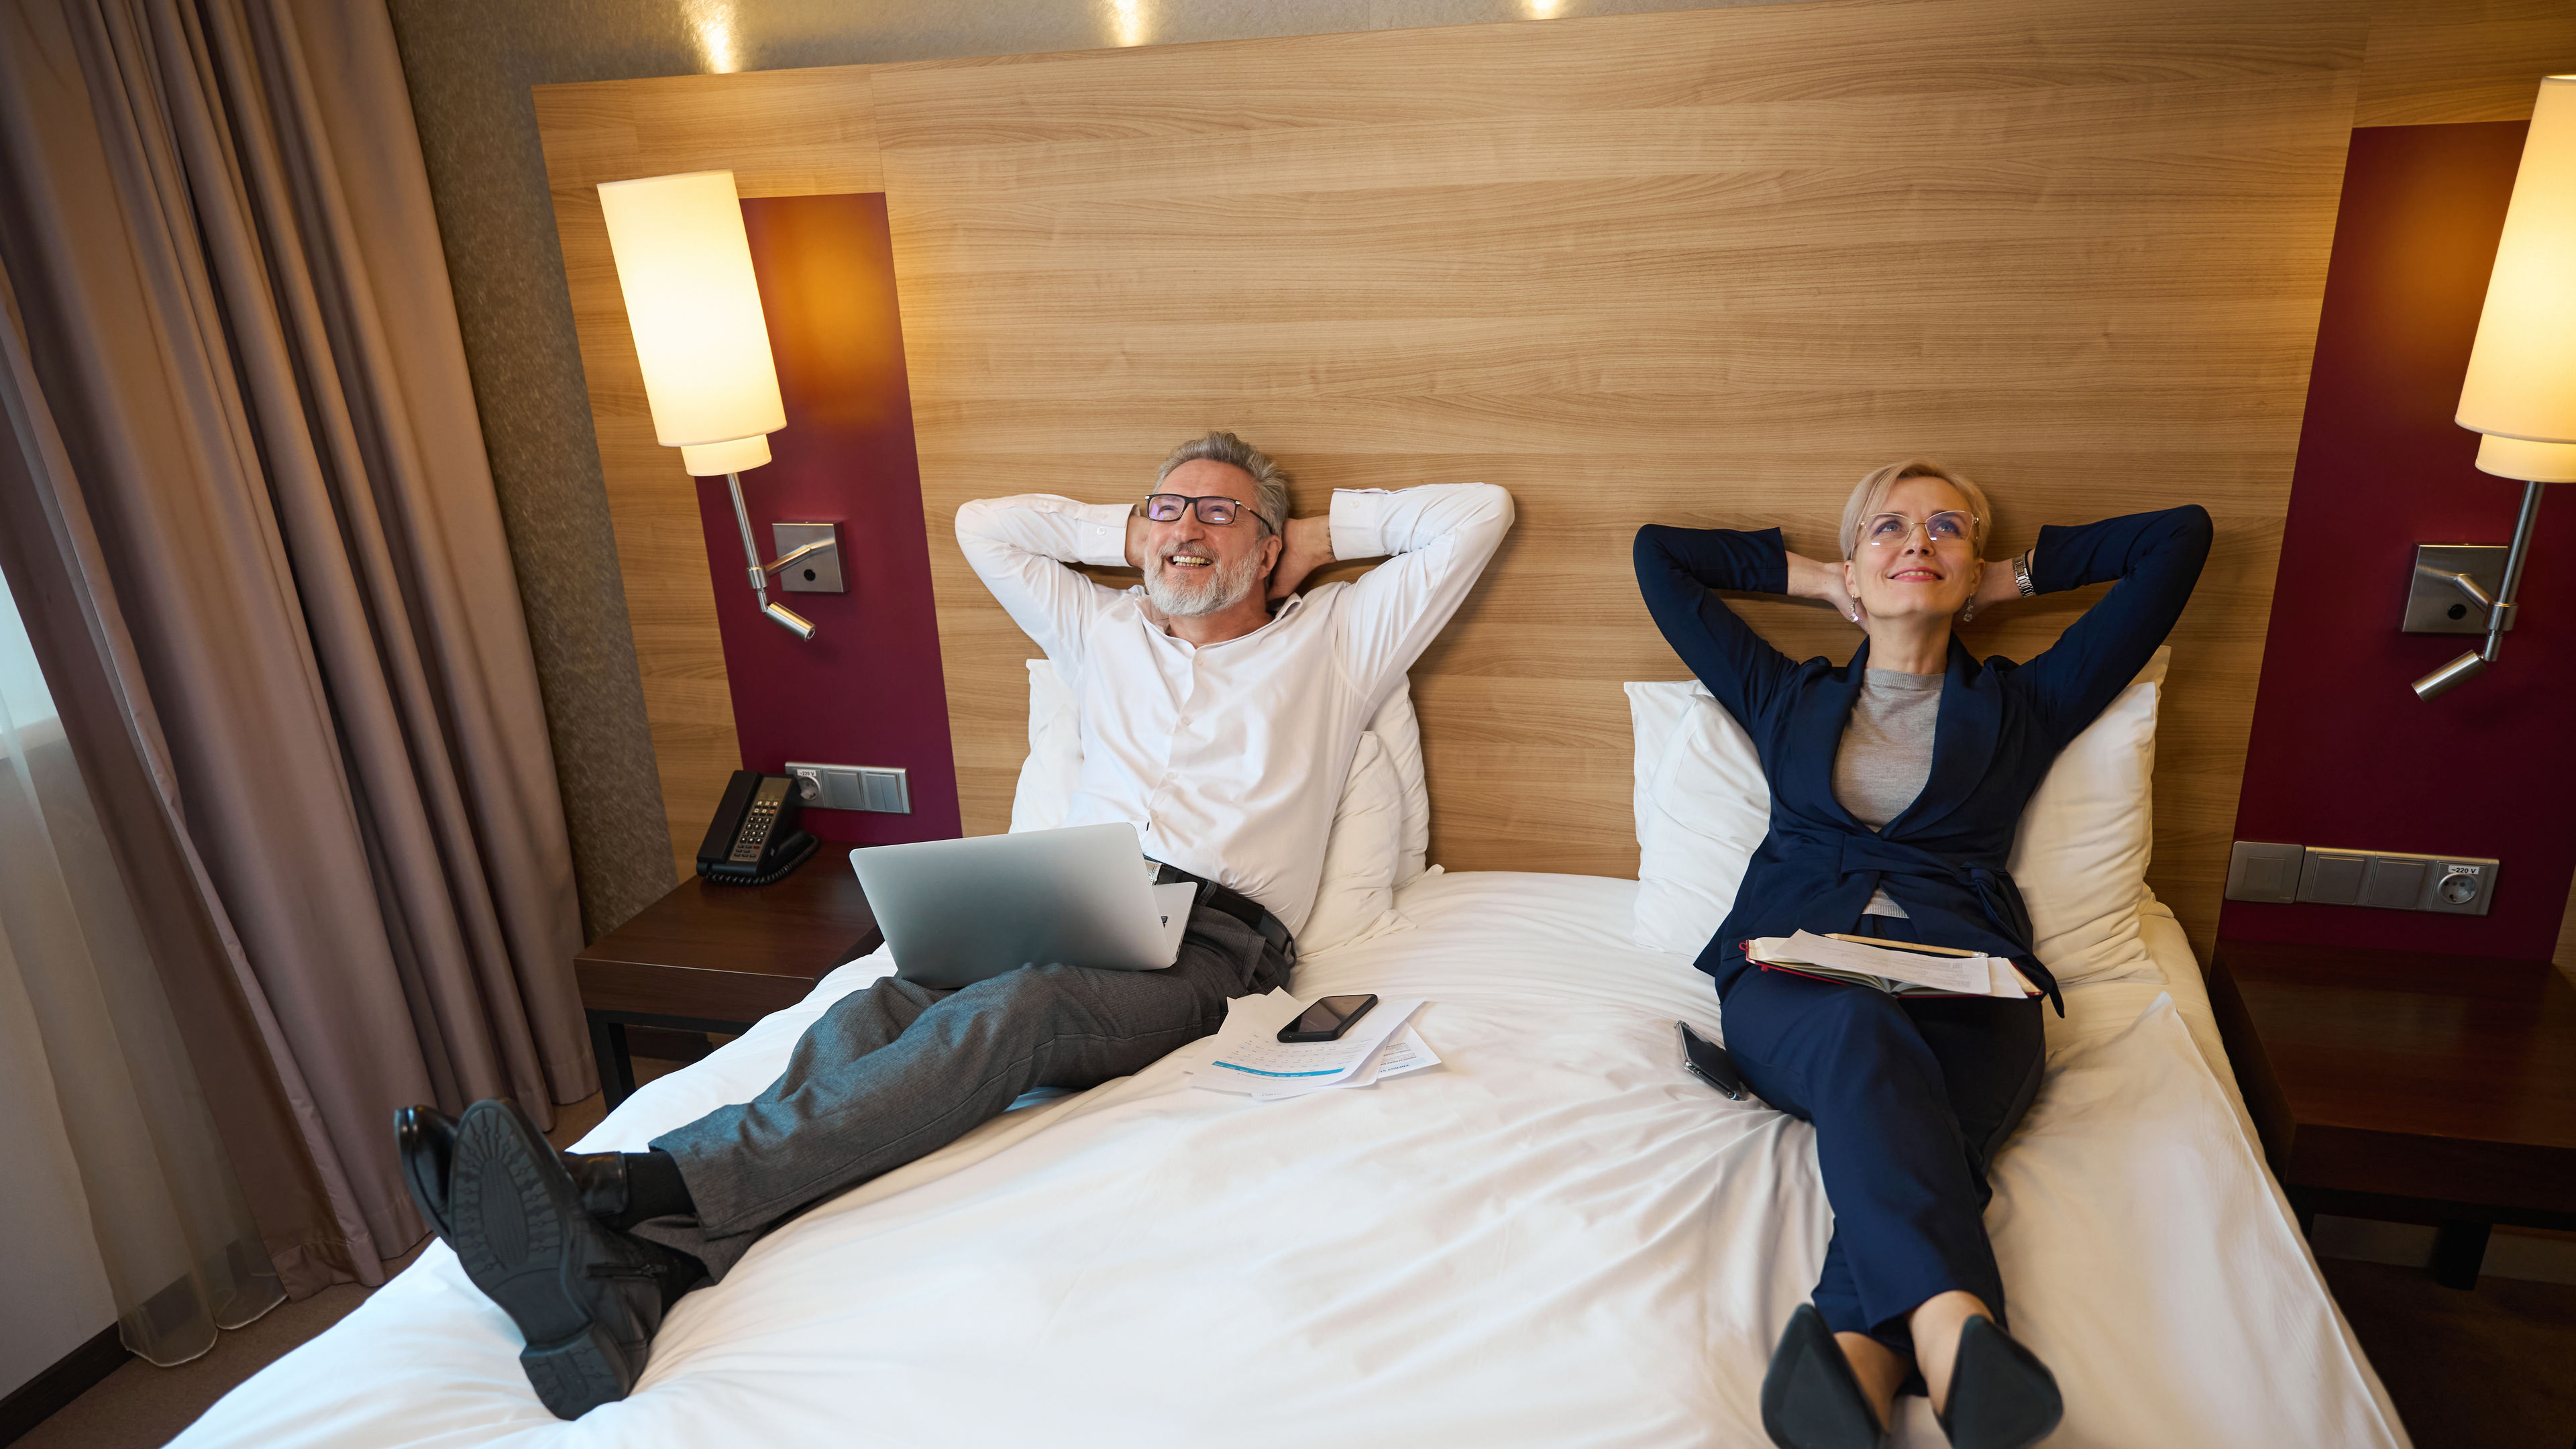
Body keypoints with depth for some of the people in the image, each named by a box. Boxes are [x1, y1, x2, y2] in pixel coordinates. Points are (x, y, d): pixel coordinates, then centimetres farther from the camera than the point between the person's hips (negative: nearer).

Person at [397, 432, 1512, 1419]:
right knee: (869, 1014, -28)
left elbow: (1478, 511, 18)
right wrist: (1128, 529, 33)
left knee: (1010, 1012, -36)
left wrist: (1324, 532, 23)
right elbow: (981, 524, 36)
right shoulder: (1106, 632, 29)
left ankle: (637, 1188, -49)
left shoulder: (1334, 639, 20)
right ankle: (629, 1282, -46)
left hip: (1209, 943, -4)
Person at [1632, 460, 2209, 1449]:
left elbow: (2179, 536, 28)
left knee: (1918, 1114, -36)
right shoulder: (1788, 700, 26)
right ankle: (1954, 1329, -59)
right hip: (1793, 980, -1)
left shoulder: (2020, 706, 25)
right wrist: (1817, 579, 34)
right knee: (1863, 1035, -38)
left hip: (1964, 984, 1)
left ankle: (1861, 1344, -60)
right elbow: (1659, 551, 32)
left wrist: (2017, 578, 31)